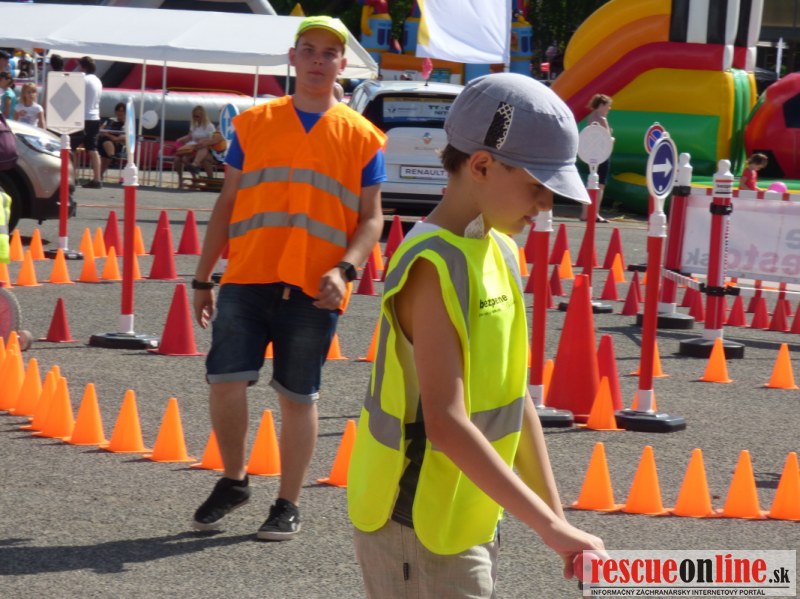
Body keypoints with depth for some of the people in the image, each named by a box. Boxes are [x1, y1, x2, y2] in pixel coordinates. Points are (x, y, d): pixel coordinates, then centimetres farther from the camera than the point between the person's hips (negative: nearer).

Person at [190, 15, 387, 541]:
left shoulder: (362, 138, 5)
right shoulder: (253, 123, 9)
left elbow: (371, 218, 4)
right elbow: (228, 203, 13)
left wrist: (345, 269, -14)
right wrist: (203, 278, 11)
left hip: (314, 291, -1)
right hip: (247, 279, 1)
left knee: (298, 397, 5)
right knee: (225, 380, -9)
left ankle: (289, 505, 16)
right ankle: (234, 480, 14)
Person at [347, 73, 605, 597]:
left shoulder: (499, 252, 7)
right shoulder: (434, 267, -20)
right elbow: (446, 425, -27)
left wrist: (556, 517, 11)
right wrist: (547, 525, -27)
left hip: (470, 523, 9)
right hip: (419, 531, -9)